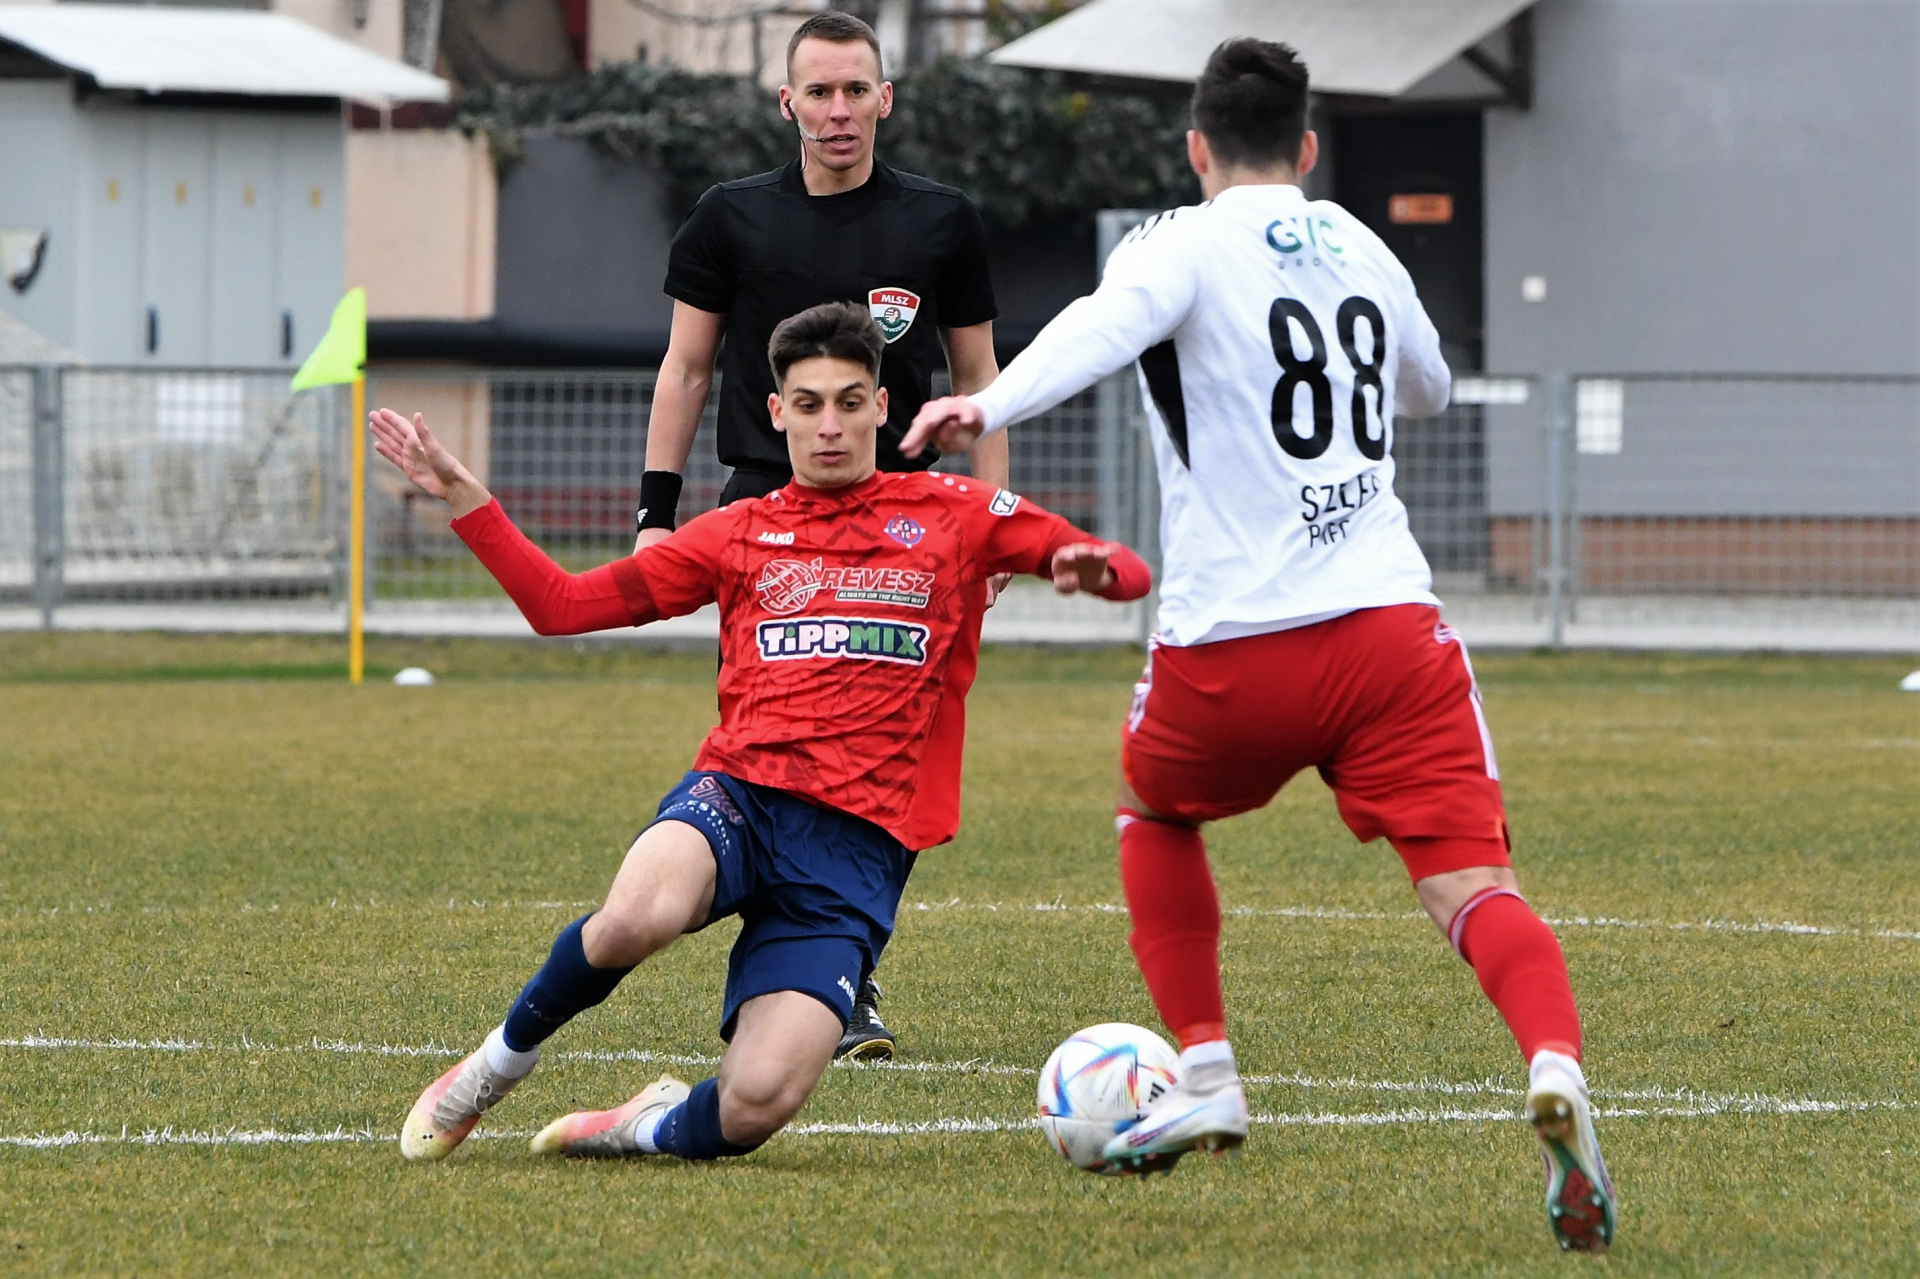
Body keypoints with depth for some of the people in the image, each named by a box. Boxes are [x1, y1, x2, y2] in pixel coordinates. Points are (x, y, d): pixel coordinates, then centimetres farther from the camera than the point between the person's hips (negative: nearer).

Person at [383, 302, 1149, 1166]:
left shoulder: (953, 517, 14)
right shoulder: (739, 535, 20)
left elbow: (1125, 573, 12)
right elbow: (561, 604, 22)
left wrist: (1092, 568, -12)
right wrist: (463, 500, 14)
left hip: (859, 843, -1)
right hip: (739, 796, 1)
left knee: (757, 1105, -23)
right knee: (639, 916, -38)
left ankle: (655, 1128, 14)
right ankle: (504, 1057, -7)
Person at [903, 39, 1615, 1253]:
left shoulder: (1184, 245, 1)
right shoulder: (1363, 251, 18)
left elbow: (1107, 323, -23)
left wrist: (989, 405, -38)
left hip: (1235, 646, -2)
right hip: (1390, 620, 2)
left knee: (1157, 811, 28)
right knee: (1471, 881, -8)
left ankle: (1206, 1080, 23)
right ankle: (1557, 1063, -37)